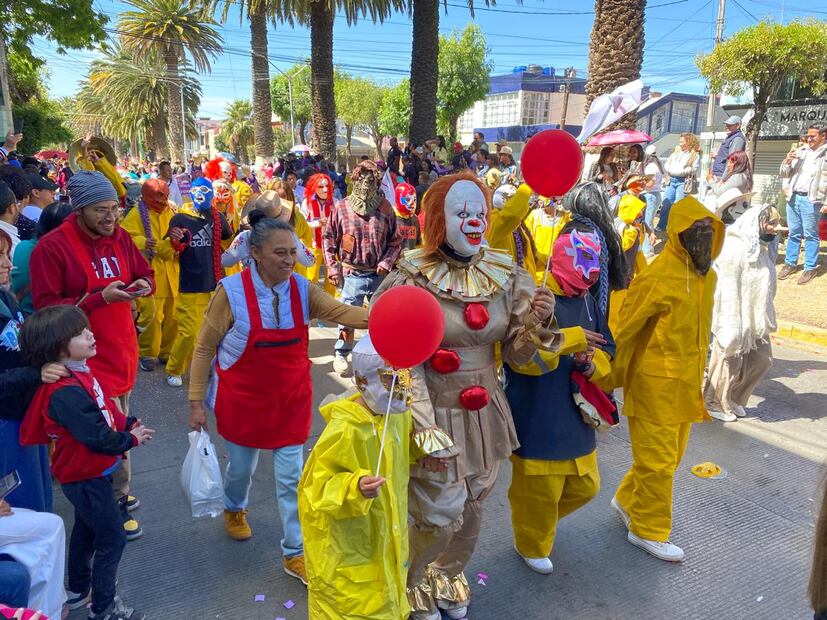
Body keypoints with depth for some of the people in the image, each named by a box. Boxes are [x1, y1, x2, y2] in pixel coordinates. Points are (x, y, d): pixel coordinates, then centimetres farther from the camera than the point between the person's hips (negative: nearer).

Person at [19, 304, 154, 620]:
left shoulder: (79, 373, -1)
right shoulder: (66, 393, -32)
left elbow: (105, 410, 11)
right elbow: (98, 438, -30)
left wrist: (129, 423, -5)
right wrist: (131, 439, -14)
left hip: (86, 475, 10)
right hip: (87, 478, -10)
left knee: (85, 531, 26)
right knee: (112, 539, 4)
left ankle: (78, 591, 45)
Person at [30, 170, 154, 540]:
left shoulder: (120, 237, 3)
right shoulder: (51, 247, -15)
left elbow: (145, 274, 16)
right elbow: (45, 308, -14)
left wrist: (142, 285, -9)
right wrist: (100, 298, -24)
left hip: (122, 349, 7)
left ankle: (116, 493, 36)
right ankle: (118, 503, 16)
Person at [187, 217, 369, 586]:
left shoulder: (302, 290, -10)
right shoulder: (231, 291, -18)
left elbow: (342, 312, -23)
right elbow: (204, 348, -10)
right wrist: (196, 401, -8)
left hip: (290, 400, 2)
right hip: (242, 400, -2)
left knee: (292, 477, 6)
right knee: (242, 466, 20)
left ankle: (295, 554, 22)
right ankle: (234, 509, 55)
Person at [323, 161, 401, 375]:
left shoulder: (385, 208, 0)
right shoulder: (342, 207, -3)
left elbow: (395, 240, 7)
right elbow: (329, 238, 3)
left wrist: (386, 262, -7)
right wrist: (332, 268, -2)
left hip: (379, 274, 2)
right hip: (352, 274, -2)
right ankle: (341, 353, 20)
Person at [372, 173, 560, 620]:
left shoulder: (504, 275, -3)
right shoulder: (412, 279, -16)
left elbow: (513, 354, 1)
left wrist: (536, 324, -19)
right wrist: (426, 428, -20)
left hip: (486, 413, 5)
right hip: (437, 412, -5)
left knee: (472, 510, 19)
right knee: (441, 516, 3)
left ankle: (449, 576, 50)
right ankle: (412, 583, 37)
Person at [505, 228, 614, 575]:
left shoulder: (588, 303, 9)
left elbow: (606, 353, 13)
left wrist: (592, 363, -10)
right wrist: (571, 339, -23)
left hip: (575, 415, 8)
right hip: (536, 419, -7)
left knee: (585, 486, 19)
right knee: (539, 490, 8)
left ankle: (541, 519, 46)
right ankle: (532, 545, 36)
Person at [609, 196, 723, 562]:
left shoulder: (706, 277, 5)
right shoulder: (657, 277, -20)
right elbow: (625, 330, -15)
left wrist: (697, 375, 20)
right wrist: (613, 378, -9)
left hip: (686, 383, 8)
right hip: (655, 383, -8)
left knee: (671, 456, 19)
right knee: (657, 460, 3)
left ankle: (627, 500, 39)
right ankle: (648, 530, 21)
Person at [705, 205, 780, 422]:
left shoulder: (763, 248, 6)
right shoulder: (736, 248, -20)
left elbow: (766, 288, 13)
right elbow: (728, 289, -22)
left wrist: (767, 319, 14)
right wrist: (731, 327, -23)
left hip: (756, 319, 8)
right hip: (737, 319, -8)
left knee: (762, 359, 14)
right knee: (729, 362, 6)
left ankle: (733, 399, 31)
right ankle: (714, 402, 27)